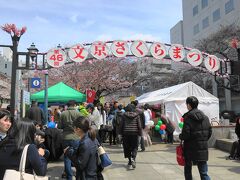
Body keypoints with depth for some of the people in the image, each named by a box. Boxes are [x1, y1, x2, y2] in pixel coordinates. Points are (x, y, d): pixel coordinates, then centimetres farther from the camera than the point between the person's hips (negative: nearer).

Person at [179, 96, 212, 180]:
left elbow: (185, 134, -18)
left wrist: (180, 136, 2)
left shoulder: (188, 117, -14)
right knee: (204, 172, 5)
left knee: (187, 169, 17)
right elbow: (209, 132, 9)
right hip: (203, 148, 4)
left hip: (190, 148, -4)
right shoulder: (205, 117, 5)